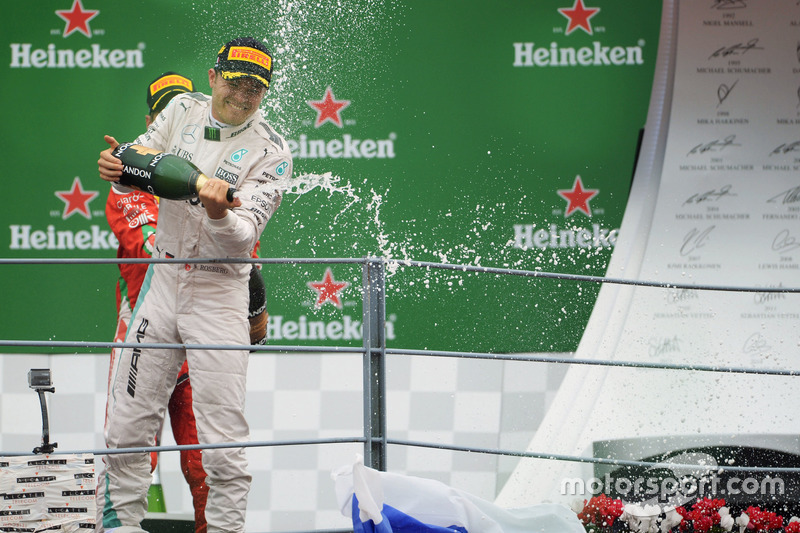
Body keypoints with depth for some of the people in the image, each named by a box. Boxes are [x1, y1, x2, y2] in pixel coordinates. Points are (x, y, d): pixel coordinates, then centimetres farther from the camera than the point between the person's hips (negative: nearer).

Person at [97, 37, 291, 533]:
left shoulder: (271, 151, -8)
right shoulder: (184, 110, 5)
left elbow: (243, 238, -17)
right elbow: (139, 168, -2)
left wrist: (219, 213, -38)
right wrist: (117, 165, -25)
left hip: (219, 292, -4)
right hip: (162, 278, 4)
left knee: (223, 440, -8)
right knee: (129, 420, 7)